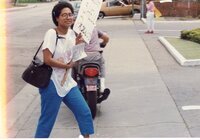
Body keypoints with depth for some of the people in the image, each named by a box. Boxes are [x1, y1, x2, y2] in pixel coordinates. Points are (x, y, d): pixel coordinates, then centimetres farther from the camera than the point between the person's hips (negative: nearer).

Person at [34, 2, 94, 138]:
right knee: (47, 120, 3)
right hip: (52, 83, -7)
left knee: (85, 112, 10)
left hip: (68, 82, 7)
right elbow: (47, 59, -23)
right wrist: (68, 65, -12)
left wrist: (77, 44, 0)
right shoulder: (51, 33, -16)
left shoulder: (72, 33, 6)